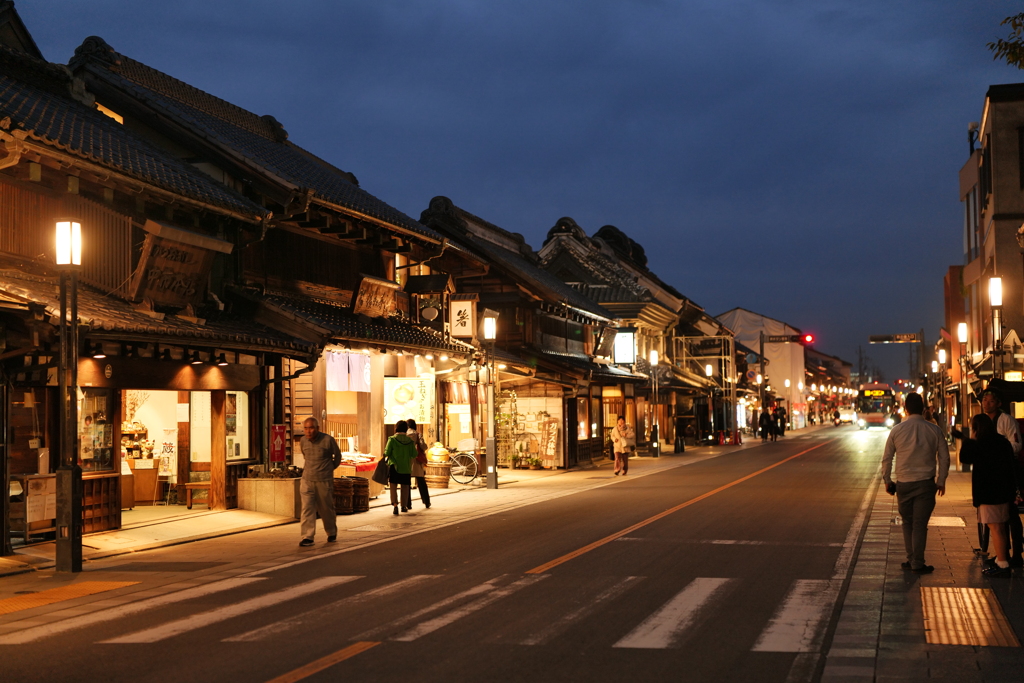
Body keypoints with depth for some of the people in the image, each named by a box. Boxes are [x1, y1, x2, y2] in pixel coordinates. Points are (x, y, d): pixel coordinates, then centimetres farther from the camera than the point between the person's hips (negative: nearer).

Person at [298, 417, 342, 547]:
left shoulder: (328, 440, -12)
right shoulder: (303, 441, -1)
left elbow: (337, 455, 7)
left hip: (324, 481, -2)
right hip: (307, 480, 2)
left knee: (326, 508, 10)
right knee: (307, 508, -9)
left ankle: (332, 533, 31)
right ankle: (307, 537, -10)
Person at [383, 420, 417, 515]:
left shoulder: (392, 439, -8)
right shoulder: (410, 440, 0)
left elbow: (387, 453, -10)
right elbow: (414, 454, 1)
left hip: (394, 465, -2)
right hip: (406, 467, 3)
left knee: (393, 486, -1)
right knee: (405, 486, 14)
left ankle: (395, 504, -18)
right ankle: (404, 506, 21)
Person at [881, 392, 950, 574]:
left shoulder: (897, 430, -2)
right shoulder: (934, 430, -2)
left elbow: (886, 458, 3)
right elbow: (944, 458, 3)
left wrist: (887, 481, 14)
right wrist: (941, 481, 14)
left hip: (903, 484, 1)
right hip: (925, 483, -1)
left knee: (907, 523, 15)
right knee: (920, 524, 2)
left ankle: (911, 560, 15)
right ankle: (917, 564, 3)